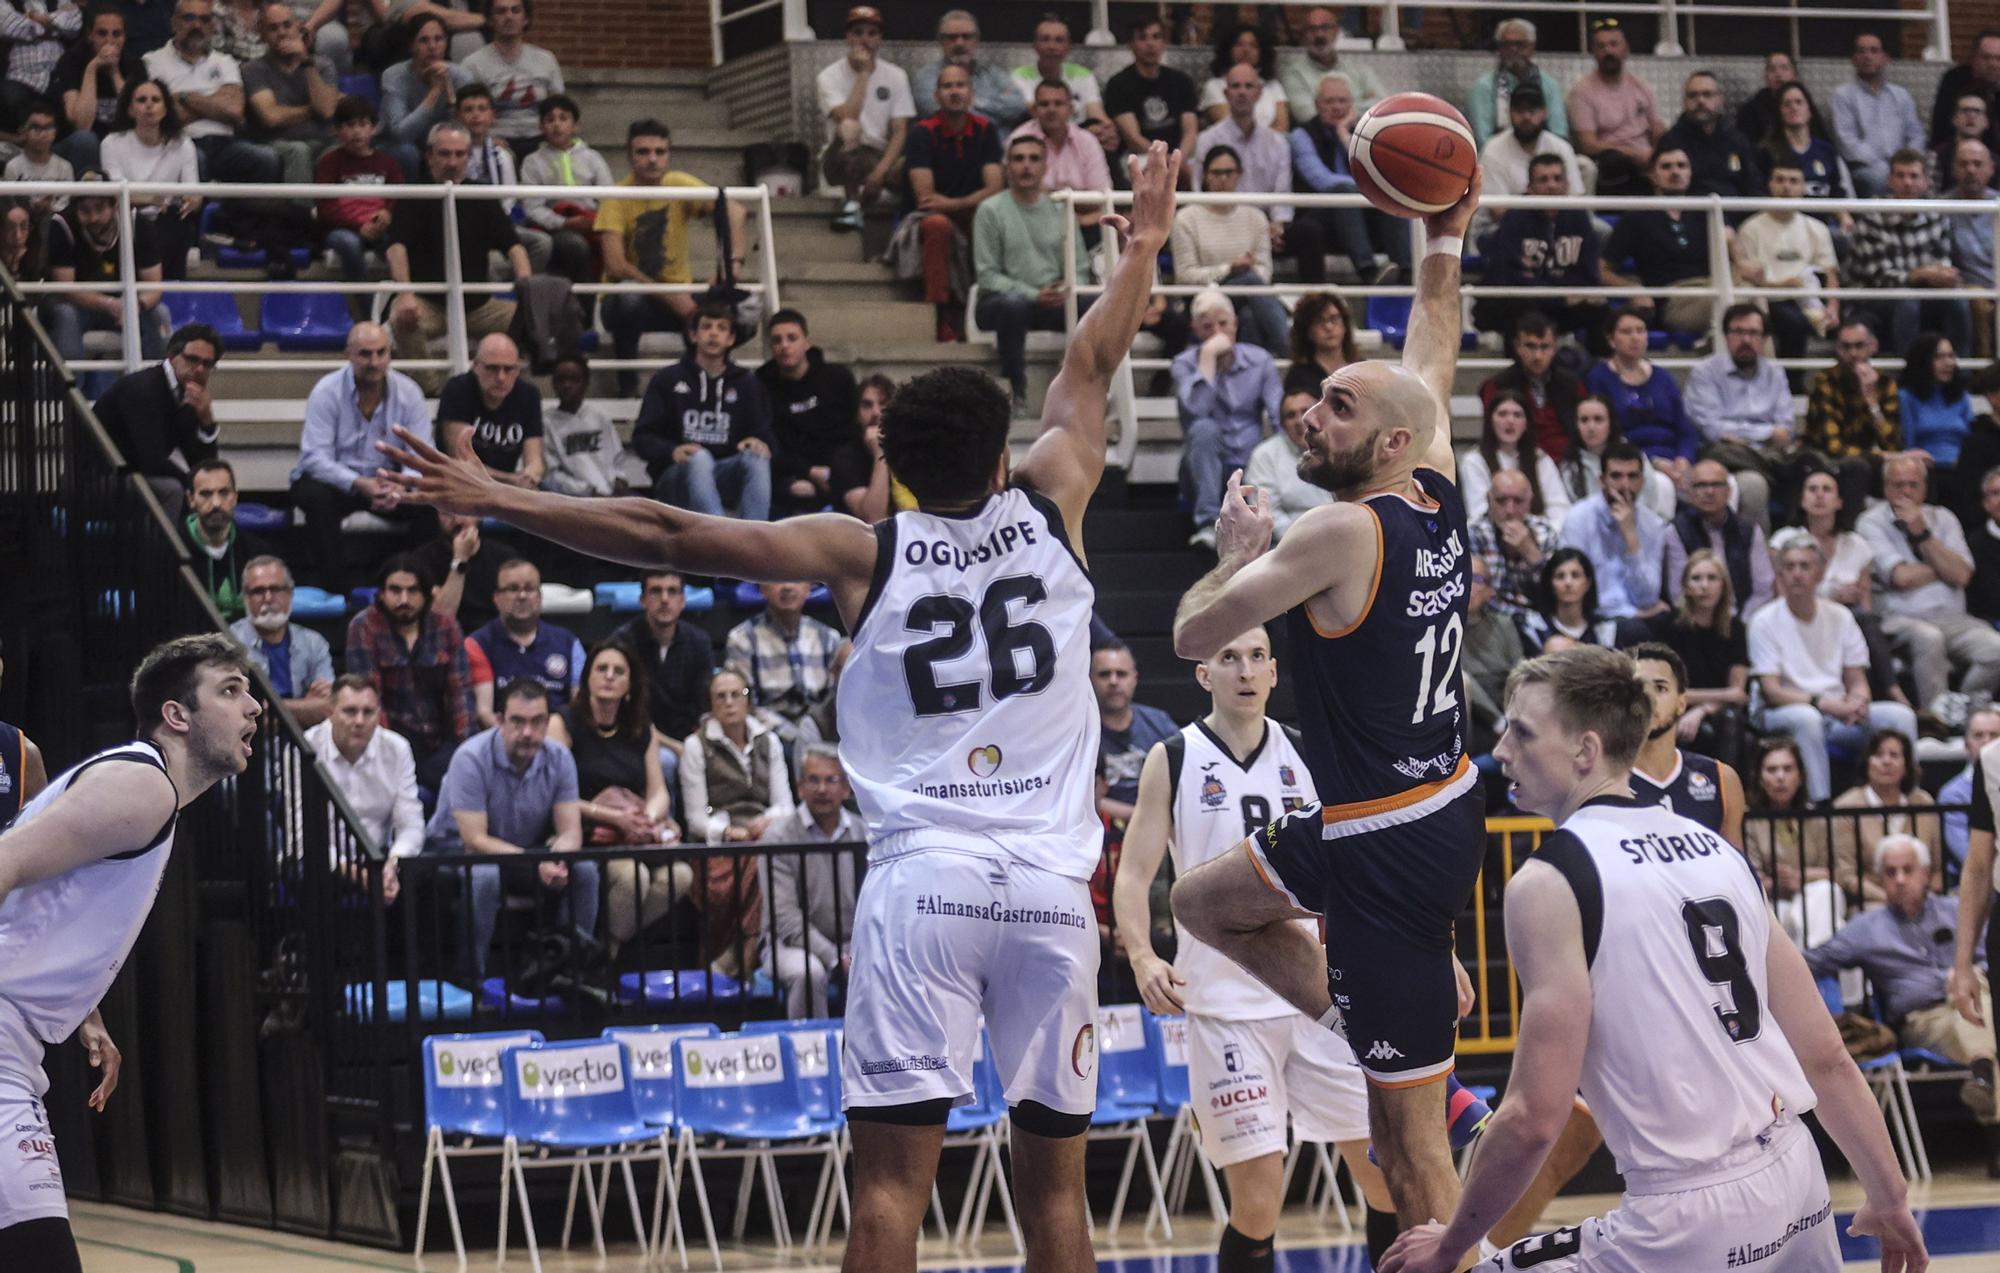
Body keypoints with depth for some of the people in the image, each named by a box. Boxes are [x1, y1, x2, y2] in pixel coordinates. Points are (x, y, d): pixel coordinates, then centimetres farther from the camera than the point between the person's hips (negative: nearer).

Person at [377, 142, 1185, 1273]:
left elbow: (670, 535, 2)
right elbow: (1092, 368, 26)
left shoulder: (863, 553, 6)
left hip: (921, 880, -2)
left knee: (893, 1175, -4)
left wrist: (501, 500, 6)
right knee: (1054, 1178, 9)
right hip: (1053, 882, 2)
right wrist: (1145, 247, 41)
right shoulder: (1048, 509, 10)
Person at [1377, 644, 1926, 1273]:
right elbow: (1825, 1056, 11)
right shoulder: (1717, 849, 11)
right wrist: (1890, 1197, 20)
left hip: (1691, 1219, -7)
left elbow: (1536, 1117, -14)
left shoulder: (1550, 881, -9)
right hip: (1802, 1189, 7)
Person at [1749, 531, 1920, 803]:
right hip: (1784, 713, -5)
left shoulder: (1840, 617, 11)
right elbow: (1772, 691, -10)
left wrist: (1857, 701, -14)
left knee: (1900, 715, -18)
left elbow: (1857, 681, 12)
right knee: (1806, 718, -39)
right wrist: (1825, 703, -22)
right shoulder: (1765, 621, -3)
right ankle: (1819, 803, -40)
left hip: (1839, 712, 5)